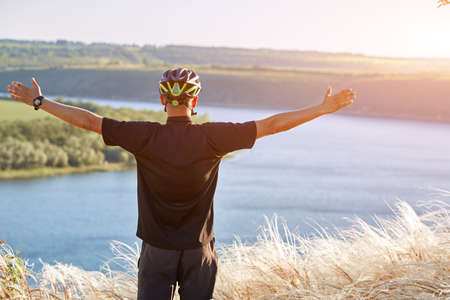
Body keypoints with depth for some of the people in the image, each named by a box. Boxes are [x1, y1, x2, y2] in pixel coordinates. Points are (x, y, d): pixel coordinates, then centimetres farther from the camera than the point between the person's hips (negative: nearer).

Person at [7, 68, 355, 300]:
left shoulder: (146, 136, -11)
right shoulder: (212, 137, -11)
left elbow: (89, 121, -7)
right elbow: (271, 124, -8)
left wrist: (38, 101, 4)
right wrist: (325, 108, -2)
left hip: (157, 251, 0)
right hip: (199, 252, 0)